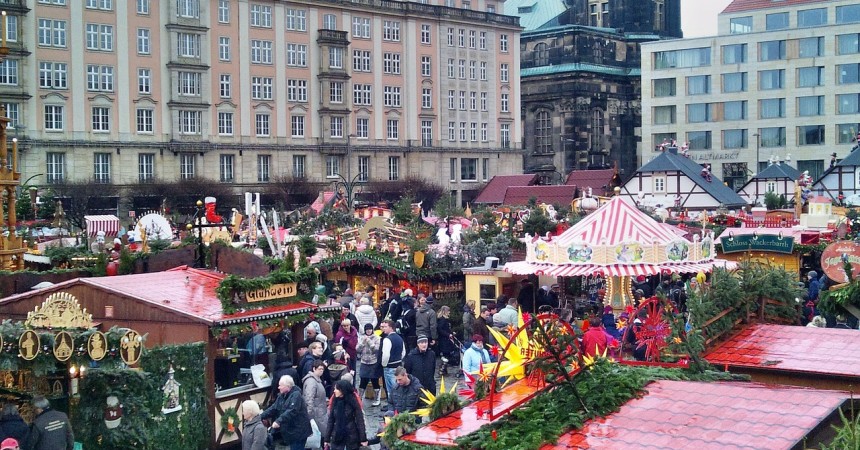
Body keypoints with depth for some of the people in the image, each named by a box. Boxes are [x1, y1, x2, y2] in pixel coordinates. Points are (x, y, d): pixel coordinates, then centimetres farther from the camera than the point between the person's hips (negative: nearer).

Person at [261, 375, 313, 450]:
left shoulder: (296, 395, -16)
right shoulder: (282, 396, 10)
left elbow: (291, 411, -28)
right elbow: (273, 408, 8)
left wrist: (278, 421, -36)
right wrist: (261, 416, -4)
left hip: (298, 431, -9)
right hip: (291, 432, 9)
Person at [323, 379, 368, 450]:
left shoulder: (353, 402, -12)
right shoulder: (335, 402, -1)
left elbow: (360, 420, -10)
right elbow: (330, 420, 4)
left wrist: (363, 438, -11)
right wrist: (327, 438, 4)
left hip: (351, 436, -3)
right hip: (337, 437, 3)